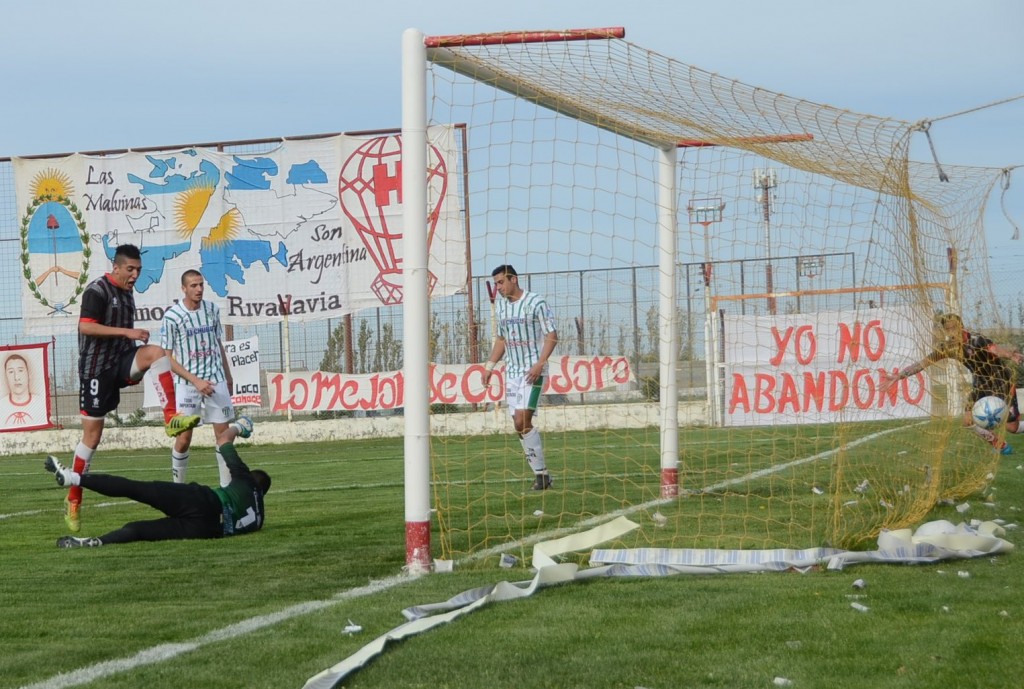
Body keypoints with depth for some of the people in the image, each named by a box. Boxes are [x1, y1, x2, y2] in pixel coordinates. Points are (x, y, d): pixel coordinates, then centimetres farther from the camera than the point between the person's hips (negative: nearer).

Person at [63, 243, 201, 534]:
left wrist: (136, 371, 23)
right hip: (97, 367, -6)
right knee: (92, 436, -2)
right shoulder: (97, 290, -11)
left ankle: (172, 418, -30)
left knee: (156, 352, -24)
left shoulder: (127, 292, 14)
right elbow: (85, 326, -23)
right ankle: (73, 501, 9)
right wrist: (128, 332, -24)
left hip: (121, 361, 6)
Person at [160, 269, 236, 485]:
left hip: (216, 380, 4)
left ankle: (227, 486, 10)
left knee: (224, 433, 2)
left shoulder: (212, 310, 5)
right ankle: (178, 486, 11)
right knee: (184, 438, -4)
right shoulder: (172, 316, -10)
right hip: (187, 384, -4)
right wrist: (196, 381, -14)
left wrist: (227, 375, 19)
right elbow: (167, 358, -8)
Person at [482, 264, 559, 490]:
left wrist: (539, 364, -19)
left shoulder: (536, 302, -8)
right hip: (511, 371, 7)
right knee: (519, 425, 1)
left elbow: (552, 335, -9)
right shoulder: (500, 306, 12)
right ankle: (540, 474, 7)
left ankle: (541, 472, -10)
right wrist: (489, 366, 14)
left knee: (523, 421, -18)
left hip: (532, 371, -7)